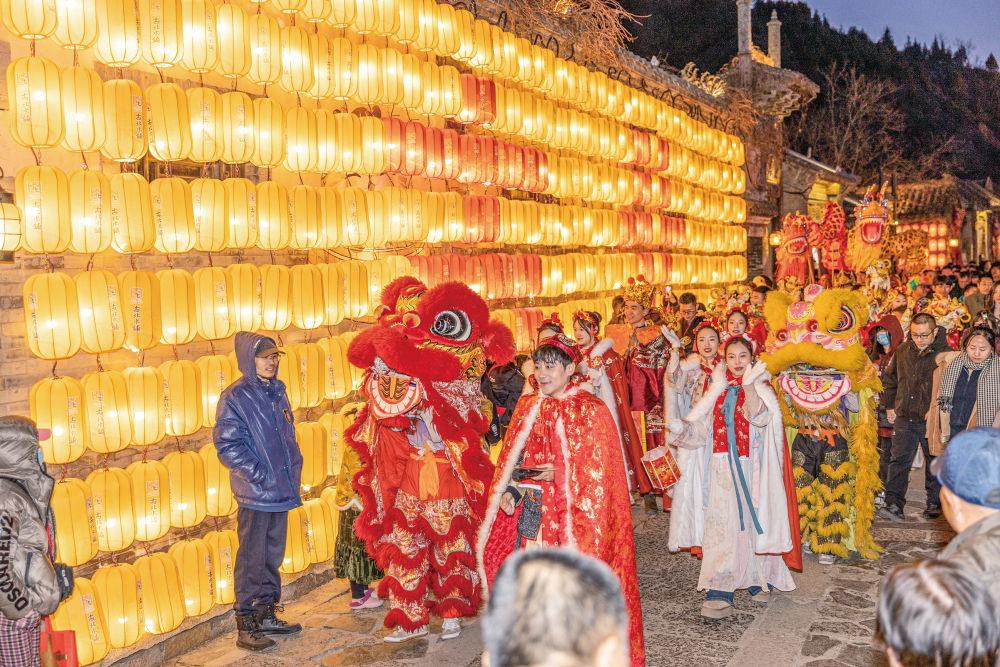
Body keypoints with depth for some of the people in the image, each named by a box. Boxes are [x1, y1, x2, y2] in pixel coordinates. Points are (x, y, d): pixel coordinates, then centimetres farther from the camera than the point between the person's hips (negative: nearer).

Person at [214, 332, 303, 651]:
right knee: (252, 560, 0)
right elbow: (228, 446, -15)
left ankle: (267, 615, 29)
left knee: (273, 556, 16)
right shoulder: (234, 398, -11)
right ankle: (246, 627, 10)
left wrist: (293, 471, 9)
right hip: (254, 493, -7)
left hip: (282, 491, 7)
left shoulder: (277, 392, 11)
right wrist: (260, 476, -17)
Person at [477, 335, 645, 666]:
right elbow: (510, 459, 12)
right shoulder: (527, 407, 9)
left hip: (571, 512, -5)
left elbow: (598, 469, -8)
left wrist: (560, 473, -17)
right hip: (531, 511, 5)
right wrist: (506, 491, -2)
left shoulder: (590, 410, -7)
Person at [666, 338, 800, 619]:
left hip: (750, 468, -2)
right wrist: (682, 429, -13)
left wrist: (748, 385, -23)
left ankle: (758, 579, 17)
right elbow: (702, 429, 4)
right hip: (721, 468, 2)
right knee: (721, 525, -4)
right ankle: (720, 591, -1)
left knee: (750, 522, 2)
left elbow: (759, 417, -18)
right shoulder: (717, 390, 11)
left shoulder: (761, 387, 3)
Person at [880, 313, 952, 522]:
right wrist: (889, 406, 14)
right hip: (904, 419, 3)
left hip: (932, 420, -3)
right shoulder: (902, 351, 6)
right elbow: (889, 378, 19)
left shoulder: (945, 354, -8)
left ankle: (934, 503, 23)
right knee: (899, 461, -2)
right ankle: (894, 505, -3)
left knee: (935, 462, 10)